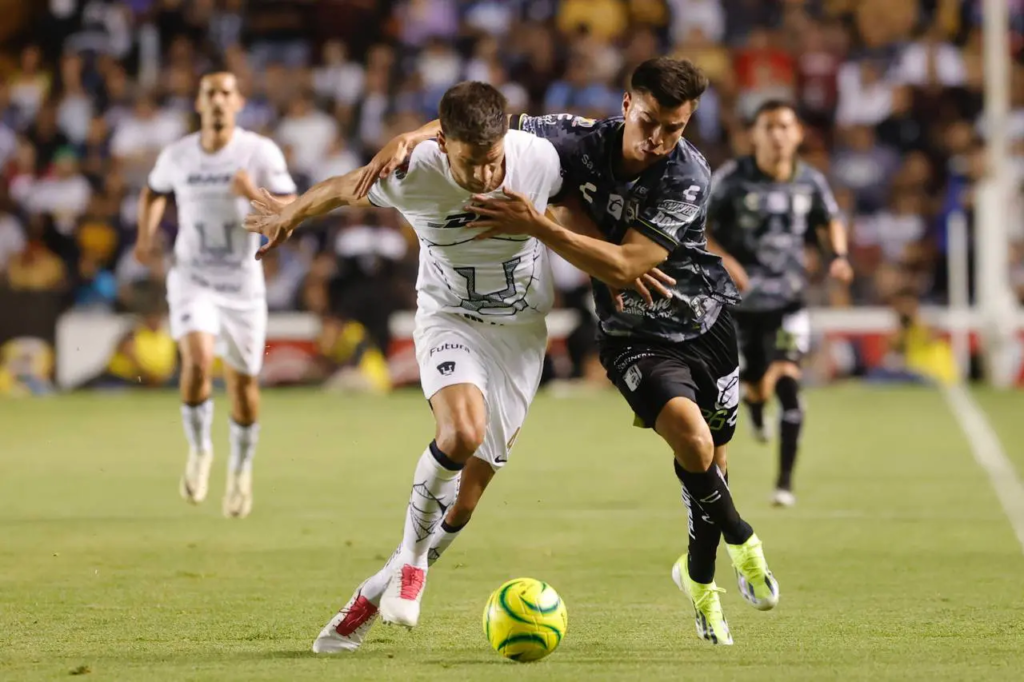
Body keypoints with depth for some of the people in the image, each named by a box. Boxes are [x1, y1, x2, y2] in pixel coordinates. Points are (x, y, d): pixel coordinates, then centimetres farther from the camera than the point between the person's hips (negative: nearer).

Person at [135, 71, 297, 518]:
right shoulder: (177, 156, 0)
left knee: (243, 380, 6)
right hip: (192, 279, 0)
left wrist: (255, 196, -28)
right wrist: (146, 236, 7)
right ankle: (198, 450, 1)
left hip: (243, 284, 0)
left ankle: (241, 469, 30)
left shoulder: (260, 152, -8)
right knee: (198, 359, -23)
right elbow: (154, 192, 21)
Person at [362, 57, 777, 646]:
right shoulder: (584, 142, -17)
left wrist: (537, 226, -37)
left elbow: (625, 266, -30)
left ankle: (700, 575, 42)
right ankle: (739, 539, 2)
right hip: (635, 335, 0)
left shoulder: (689, 177, -24)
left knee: (712, 461, 11)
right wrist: (409, 138, -26)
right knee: (690, 435, -26)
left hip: (706, 321, 0)